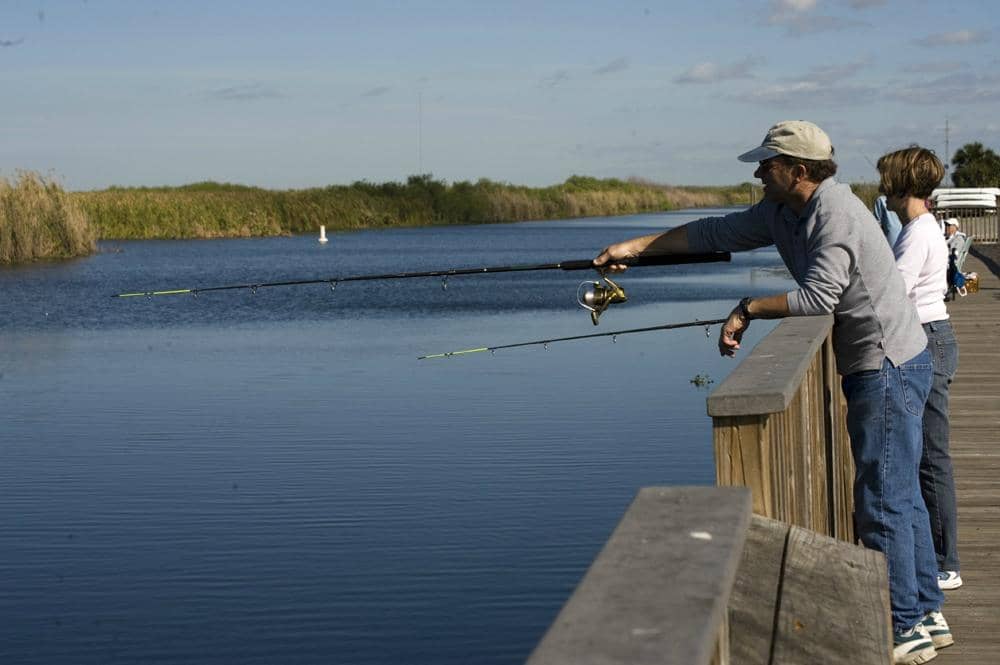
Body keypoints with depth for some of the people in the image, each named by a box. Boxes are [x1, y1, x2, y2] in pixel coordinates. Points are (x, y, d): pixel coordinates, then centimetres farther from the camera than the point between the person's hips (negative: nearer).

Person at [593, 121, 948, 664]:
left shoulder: (835, 212, -20)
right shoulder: (781, 212, 9)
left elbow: (819, 297, -28)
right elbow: (719, 233, 16)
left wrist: (748, 309, -16)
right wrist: (637, 246, 14)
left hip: (888, 368, -10)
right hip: (885, 370, 10)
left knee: (881, 502, -7)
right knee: (898, 493, 16)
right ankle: (926, 613, 26)